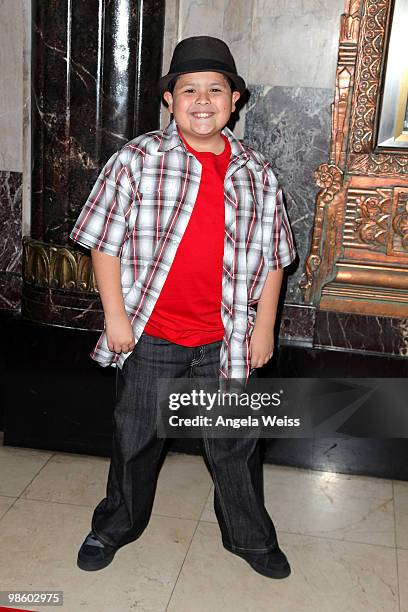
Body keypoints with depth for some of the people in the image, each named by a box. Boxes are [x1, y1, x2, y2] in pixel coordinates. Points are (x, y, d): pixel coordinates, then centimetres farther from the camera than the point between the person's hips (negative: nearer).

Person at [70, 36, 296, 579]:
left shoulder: (257, 173, 2)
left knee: (234, 443, 14)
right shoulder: (136, 160, -5)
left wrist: (264, 325, 3)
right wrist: (115, 315, -8)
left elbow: (272, 257, 7)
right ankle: (117, 525, 40)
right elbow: (105, 242, -4)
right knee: (136, 437, 16)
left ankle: (250, 536, 36)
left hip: (226, 340, 2)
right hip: (150, 335, -1)